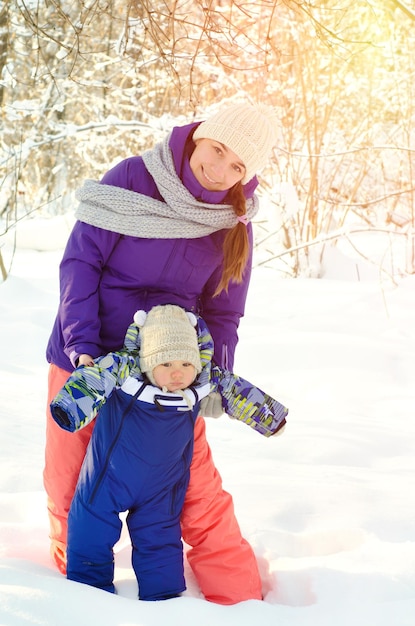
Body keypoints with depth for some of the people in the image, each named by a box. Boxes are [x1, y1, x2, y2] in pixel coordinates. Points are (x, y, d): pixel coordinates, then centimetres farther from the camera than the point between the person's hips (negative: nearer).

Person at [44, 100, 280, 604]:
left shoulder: (234, 226, -3)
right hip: (85, 360, -1)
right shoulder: (132, 179, -11)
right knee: (70, 488, 9)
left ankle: (242, 602, 13)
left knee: (199, 492, -2)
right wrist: (84, 344, -20)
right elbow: (80, 259, -11)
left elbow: (222, 313, 5)